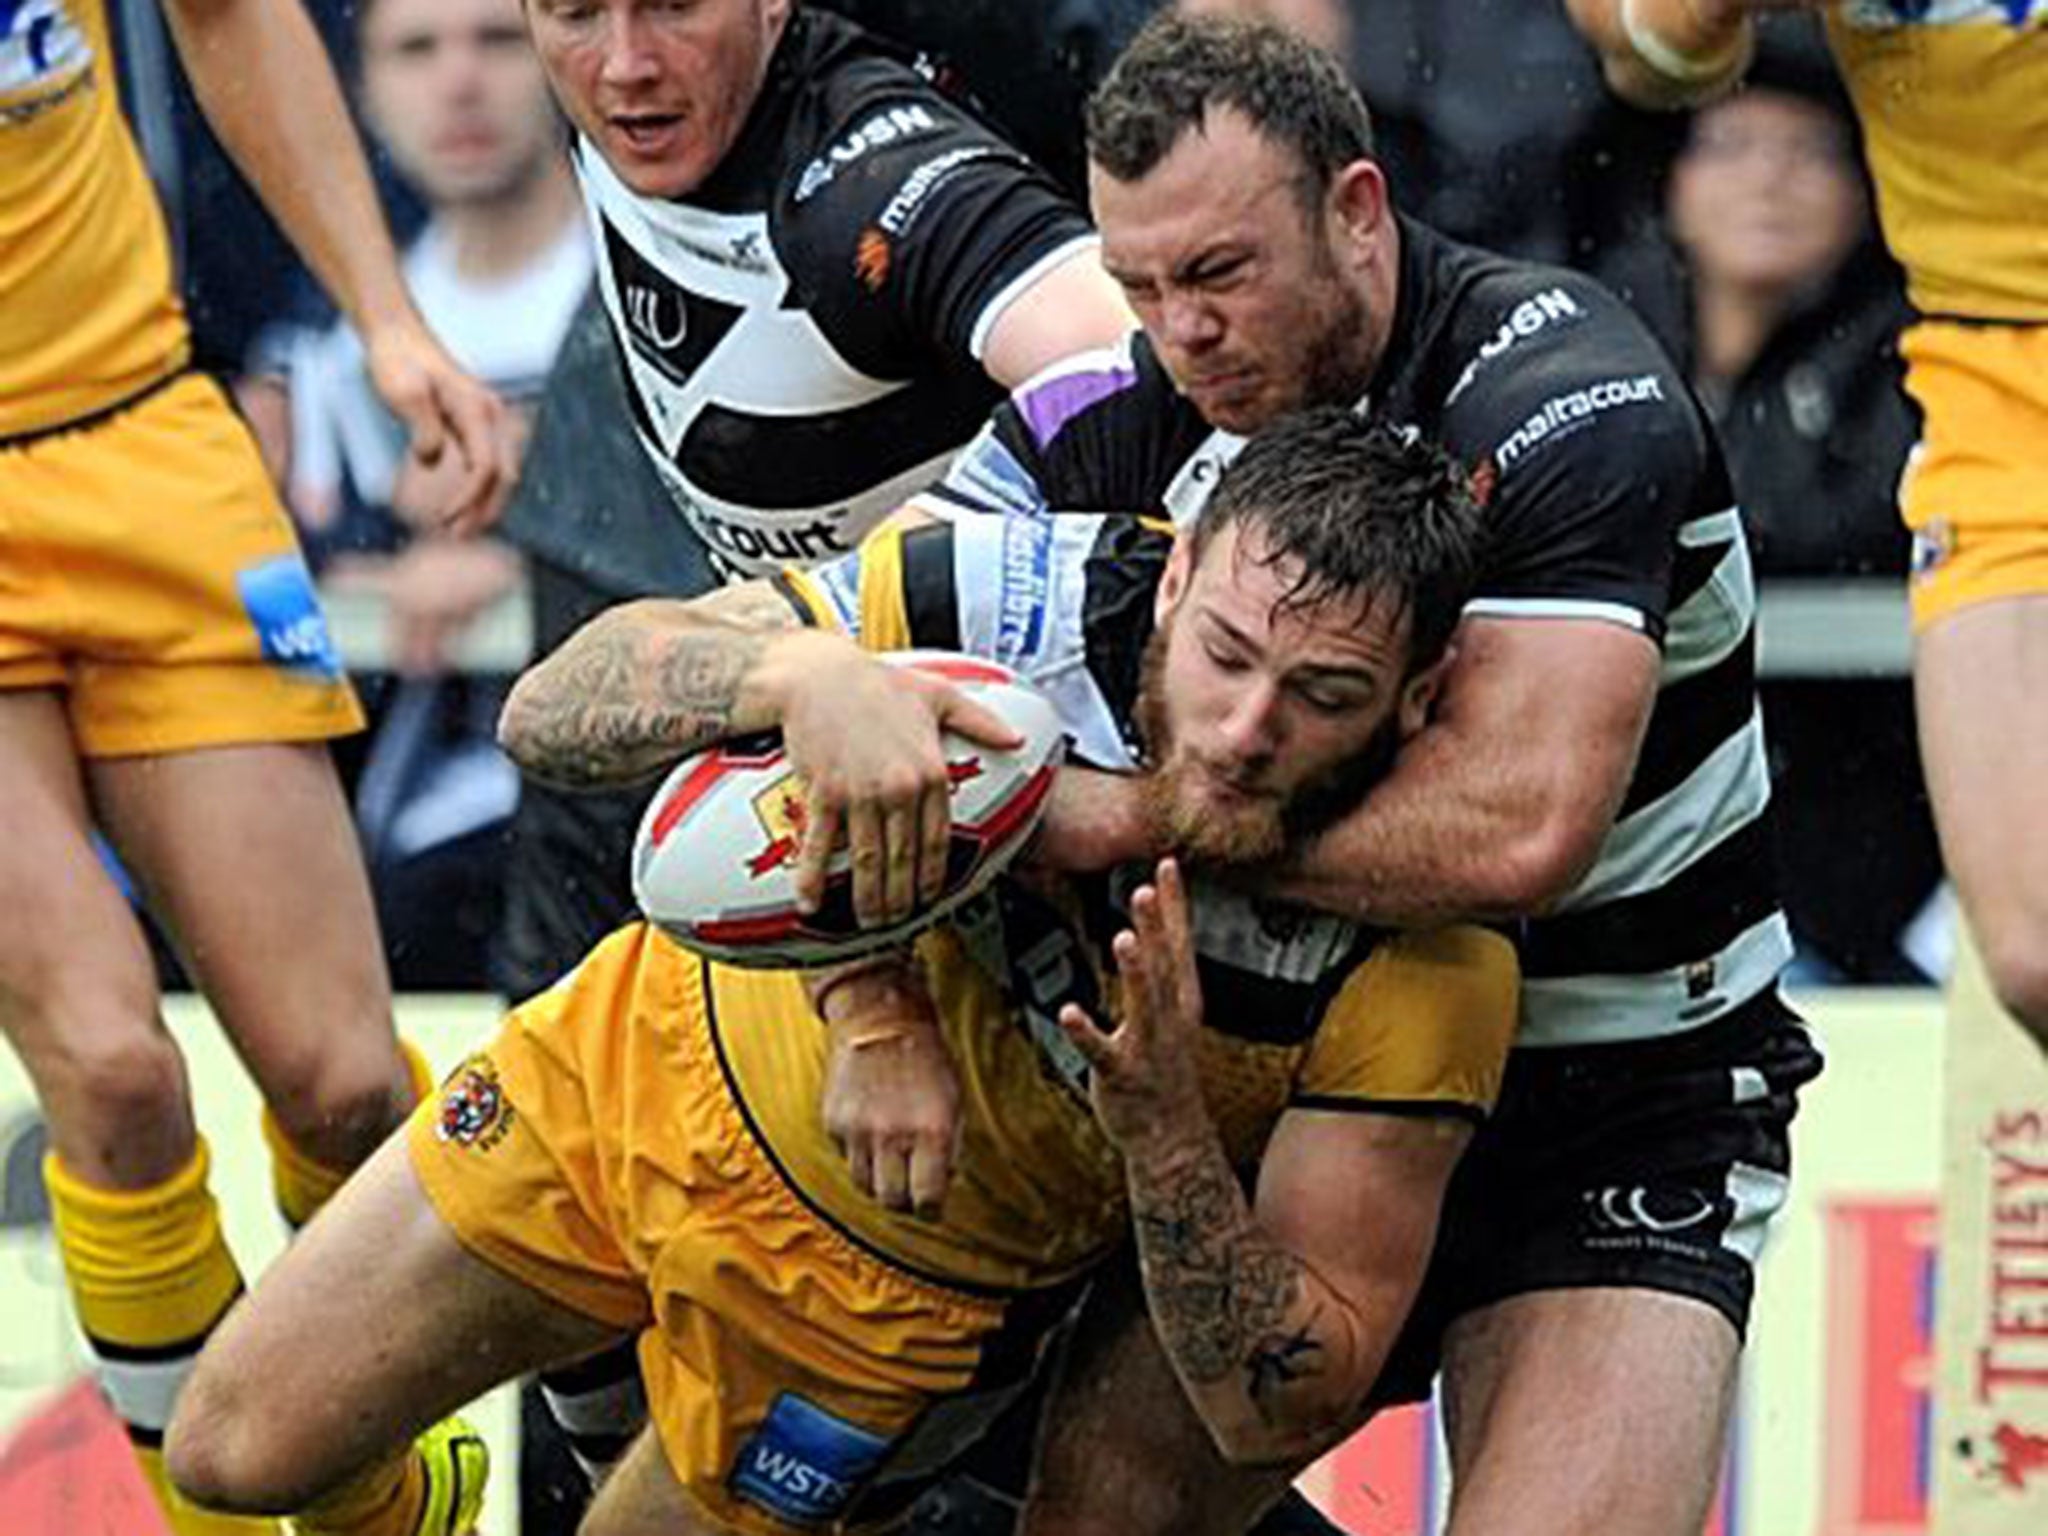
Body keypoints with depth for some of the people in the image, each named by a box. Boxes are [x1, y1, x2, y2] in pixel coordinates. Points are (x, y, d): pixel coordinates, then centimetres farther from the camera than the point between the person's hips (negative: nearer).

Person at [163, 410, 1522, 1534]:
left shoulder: (1425, 965, -30)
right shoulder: (1043, 594, -30)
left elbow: (1284, 1412, -26)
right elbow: (552, 711, -29)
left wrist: (1166, 1139, -43)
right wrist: (800, 673, -50)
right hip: (684, 1044, 1)